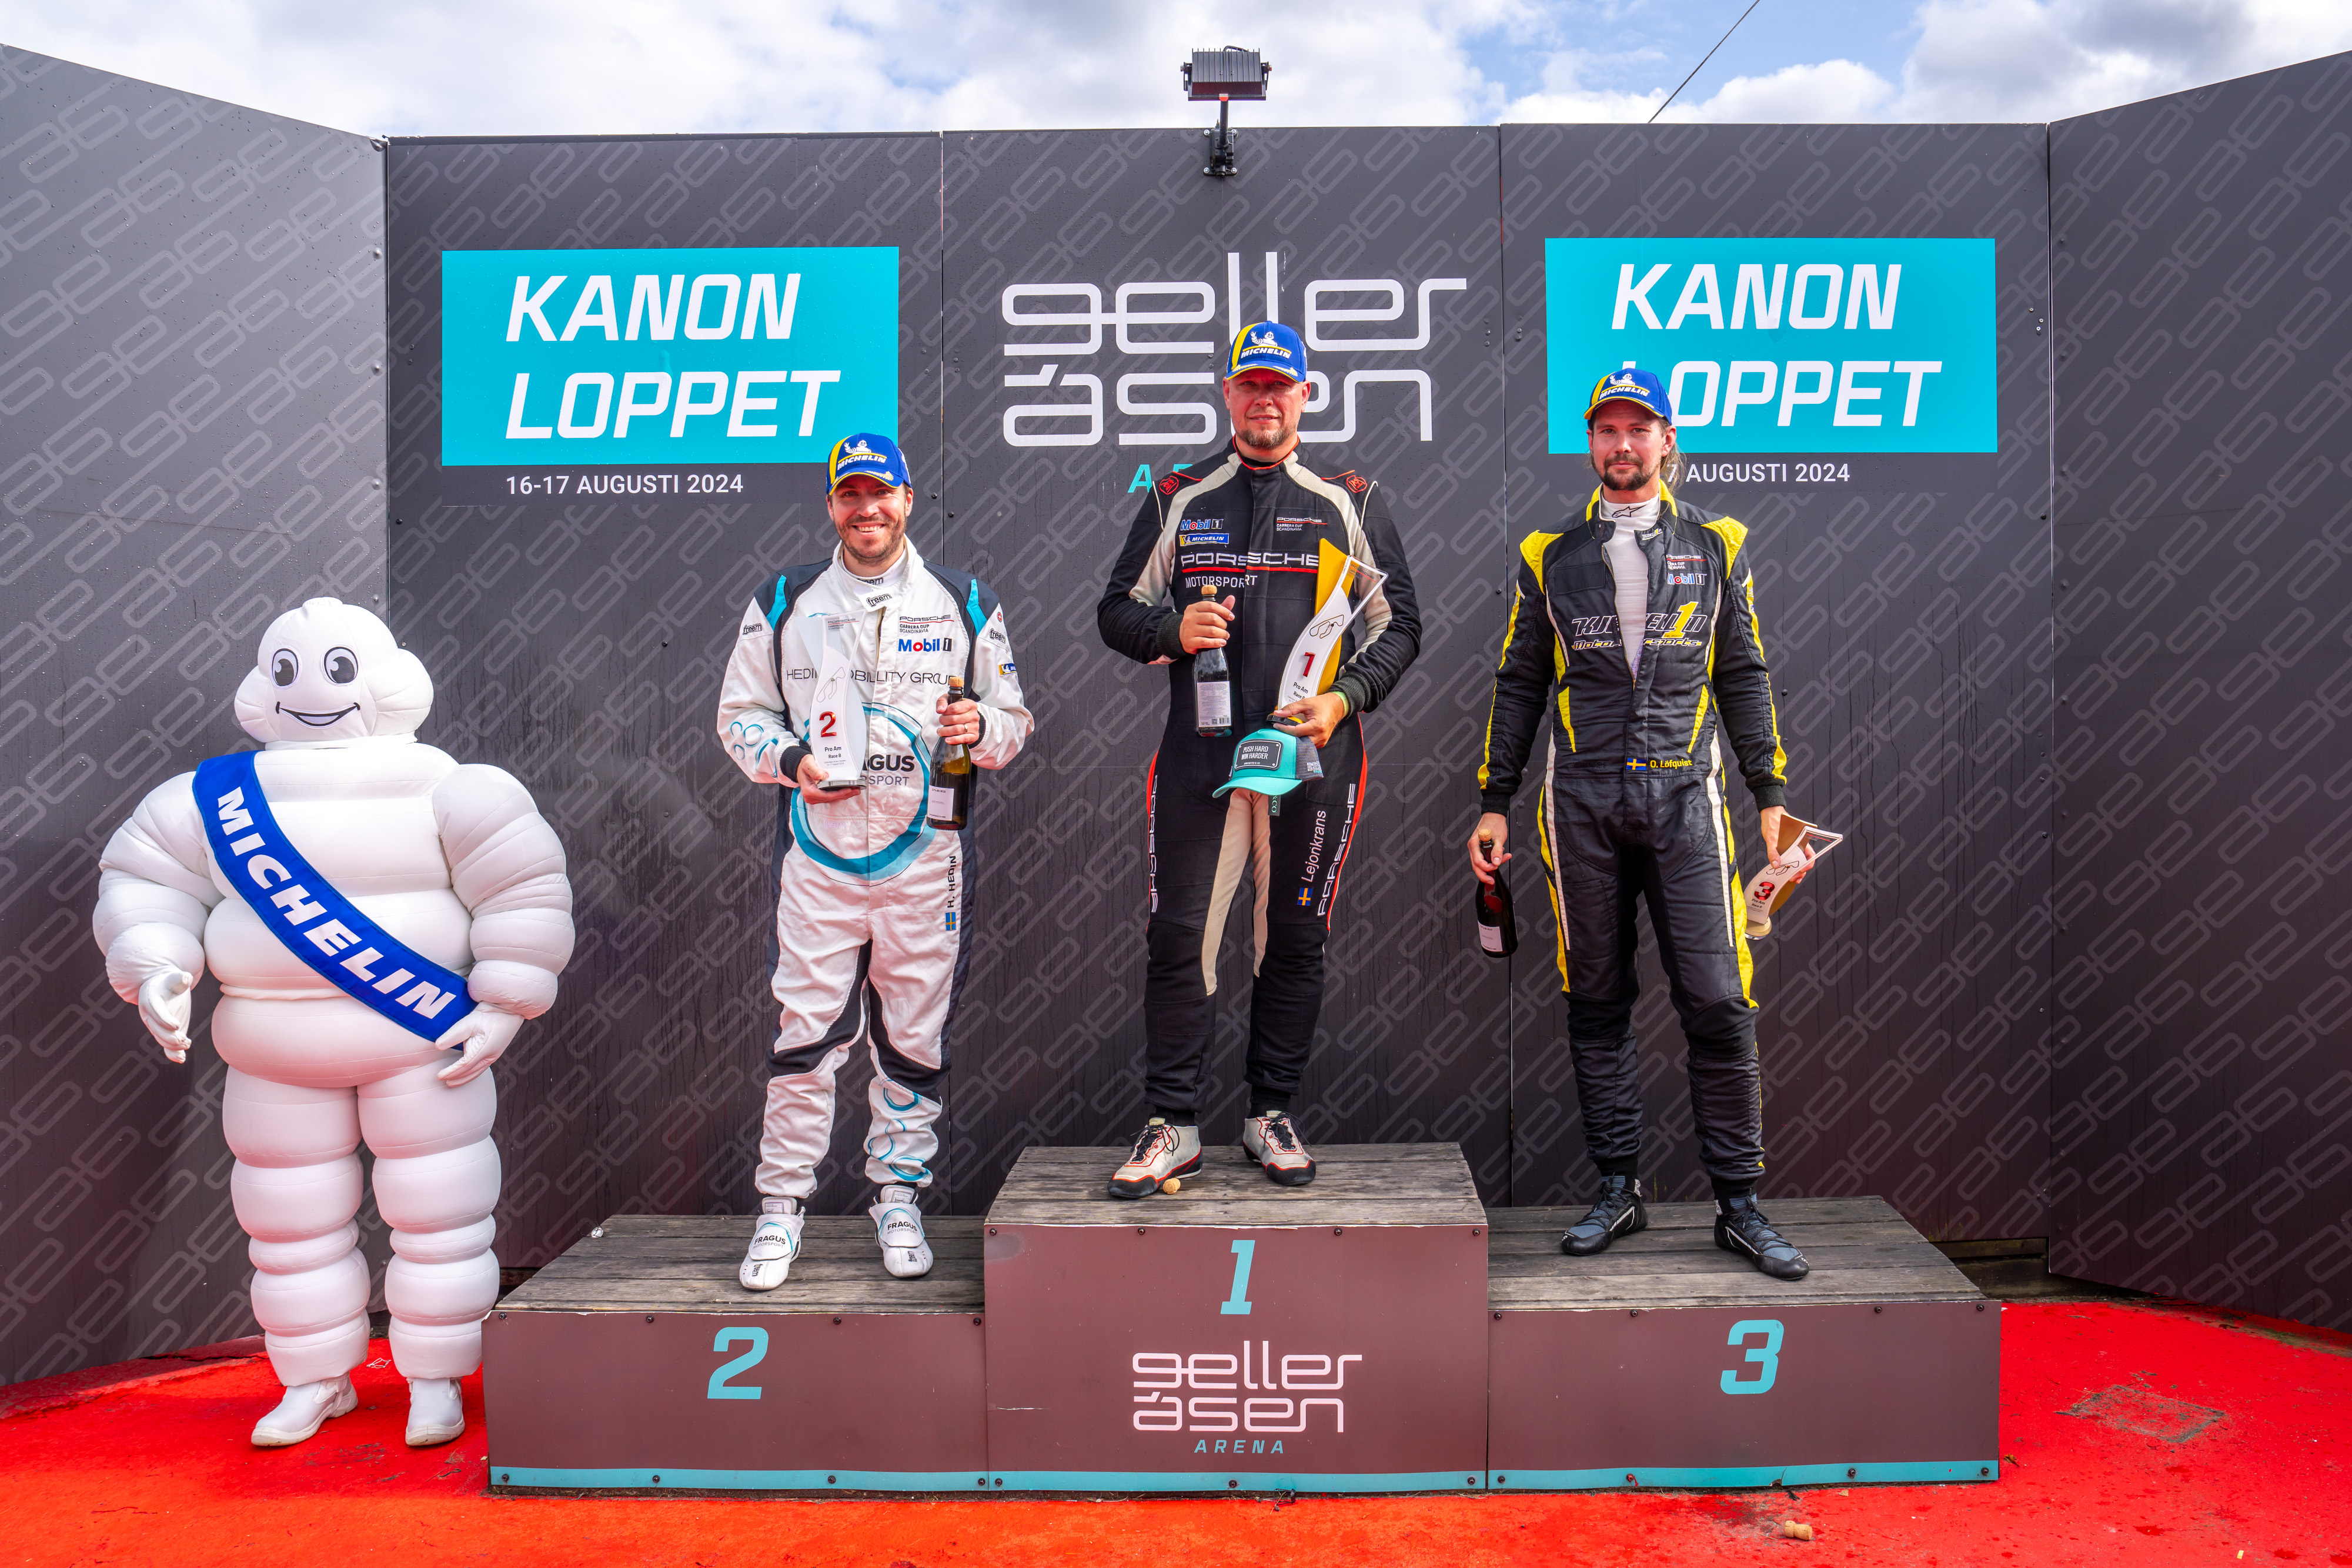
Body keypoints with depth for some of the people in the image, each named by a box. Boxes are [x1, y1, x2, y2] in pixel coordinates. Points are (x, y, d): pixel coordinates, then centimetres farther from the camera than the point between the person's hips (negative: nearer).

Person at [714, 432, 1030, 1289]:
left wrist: (980, 727, -12)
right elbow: (740, 714, 11)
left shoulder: (964, 603, 8)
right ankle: (782, 1206, 11)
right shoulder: (783, 603, 7)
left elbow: (1013, 720, 11)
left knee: (915, 1041, 7)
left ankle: (899, 1196, 22)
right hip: (818, 853, 0)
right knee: (804, 1036, -3)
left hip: (927, 856, 1)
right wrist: (790, 760, -8)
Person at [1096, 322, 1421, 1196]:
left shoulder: (1351, 503, 10)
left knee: (1295, 942, 6)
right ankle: (1173, 1126, 8)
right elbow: (1117, 610, 14)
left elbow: (1398, 624, 9)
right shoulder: (1179, 499, 11)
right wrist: (1174, 630, -8)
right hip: (1199, 753, 0)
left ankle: (1271, 1115, 20)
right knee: (1178, 937, -2)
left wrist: (1344, 698, -7)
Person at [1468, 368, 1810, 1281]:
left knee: (1717, 1002, -4)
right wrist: (1494, 803, 8)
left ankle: (1739, 1204, 6)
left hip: (1684, 797, -1)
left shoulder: (1715, 546, 11)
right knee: (1597, 1005, 5)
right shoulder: (1550, 556, 11)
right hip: (1582, 805, 1)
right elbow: (1519, 685, 12)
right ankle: (1618, 1189, 16)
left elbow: (1744, 680, 12)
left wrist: (1771, 796, 6)